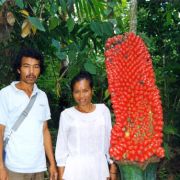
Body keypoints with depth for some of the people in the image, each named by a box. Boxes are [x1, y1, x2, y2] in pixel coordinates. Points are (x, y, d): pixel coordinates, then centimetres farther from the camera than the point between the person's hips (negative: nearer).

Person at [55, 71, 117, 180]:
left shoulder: (103, 110, 2)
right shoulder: (67, 115, -3)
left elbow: (110, 141, 7)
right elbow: (61, 148, 1)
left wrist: (113, 169, 8)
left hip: (99, 169, 2)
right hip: (74, 171, -2)